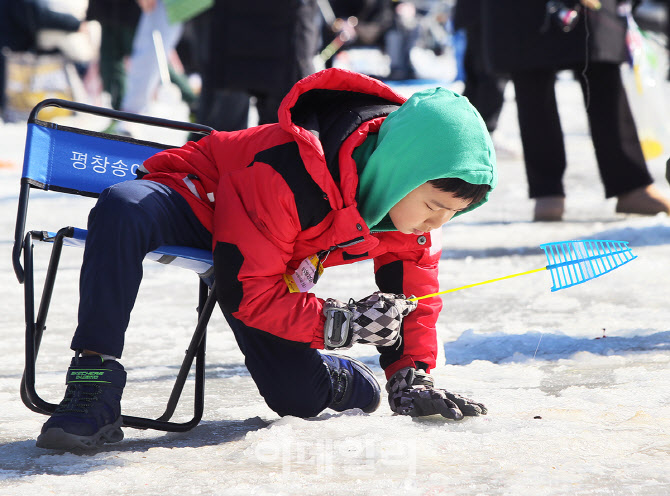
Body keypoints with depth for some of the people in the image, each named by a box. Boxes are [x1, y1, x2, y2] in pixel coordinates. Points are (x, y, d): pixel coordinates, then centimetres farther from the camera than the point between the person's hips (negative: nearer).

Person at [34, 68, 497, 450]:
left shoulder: (418, 194, -17)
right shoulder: (288, 173, -40)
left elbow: (414, 293, 1)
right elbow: (243, 291, -31)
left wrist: (409, 376, -7)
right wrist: (336, 323, -35)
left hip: (276, 271, 6)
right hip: (197, 203, -6)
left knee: (301, 398, -11)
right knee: (122, 210, -42)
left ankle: (354, 382, 27)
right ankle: (94, 385, -39)